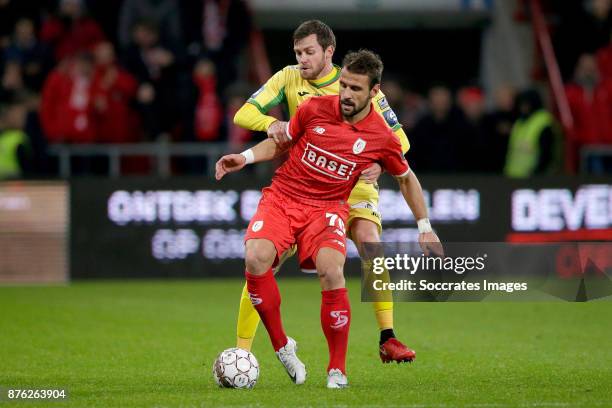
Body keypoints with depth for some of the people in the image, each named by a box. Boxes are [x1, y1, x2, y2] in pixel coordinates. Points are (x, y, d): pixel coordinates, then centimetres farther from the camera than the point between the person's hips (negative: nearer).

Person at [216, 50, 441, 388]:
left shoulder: (382, 138, -5)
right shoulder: (314, 109, -5)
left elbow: (406, 179, 14)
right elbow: (280, 144, 13)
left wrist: (425, 227, 13)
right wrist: (245, 157, -3)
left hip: (327, 207, -1)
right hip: (282, 197, 1)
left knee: (331, 271, -30)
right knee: (256, 259, -28)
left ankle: (337, 369, -13)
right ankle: (281, 345, -7)